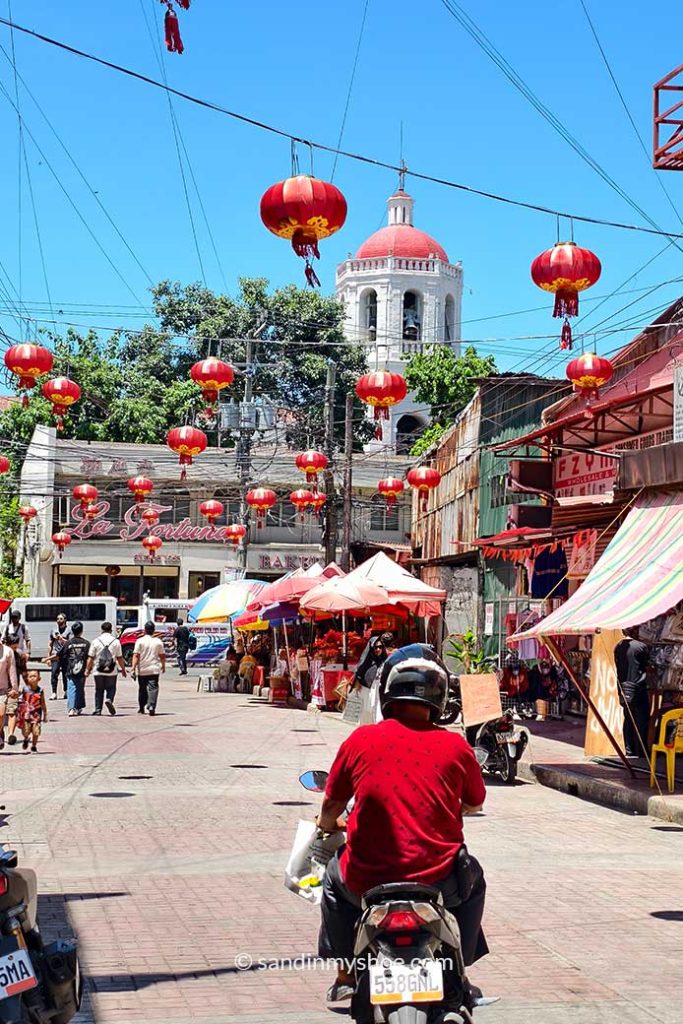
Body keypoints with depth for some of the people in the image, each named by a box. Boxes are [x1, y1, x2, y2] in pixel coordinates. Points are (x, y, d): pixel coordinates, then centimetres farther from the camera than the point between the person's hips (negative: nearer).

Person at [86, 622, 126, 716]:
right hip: (111, 671, 0)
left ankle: (98, 709, 9)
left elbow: (91, 658, 0)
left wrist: (87, 669, 10)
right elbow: (120, 658, 3)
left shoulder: (95, 641, -1)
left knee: (99, 690, 10)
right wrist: (123, 669, 15)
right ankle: (109, 700, -17)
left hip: (98, 671, 0)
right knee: (111, 688, 11)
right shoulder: (116, 641, 0)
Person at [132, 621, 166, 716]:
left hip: (142, 670, 0)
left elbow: (136, 655, -11)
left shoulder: (140, 641, -5)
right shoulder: (158, 641, 1)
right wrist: (163, 666, 22)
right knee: (153, 688, -4)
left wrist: (134, 667, -10)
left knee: (142, 689, 13)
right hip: (154, 669, 0)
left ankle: (141, 709, 24)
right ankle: (151, 706, -21)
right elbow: (162, 655, 7)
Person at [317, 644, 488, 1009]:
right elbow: (475, 803, 14)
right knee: (472, 877, 33)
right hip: (438, 881, 0)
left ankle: (345, 975, 39)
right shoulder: (456, 746, -5)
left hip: (367, 882, 0)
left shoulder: (360, 740, -5)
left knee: (336, 876, 33)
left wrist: (327, 825, 30)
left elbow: (330, 810, 6)